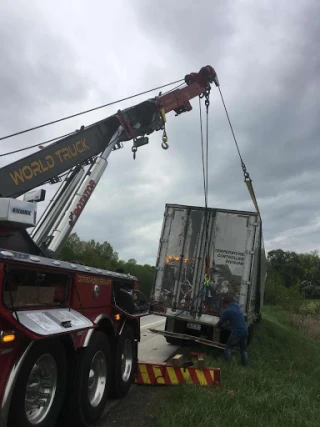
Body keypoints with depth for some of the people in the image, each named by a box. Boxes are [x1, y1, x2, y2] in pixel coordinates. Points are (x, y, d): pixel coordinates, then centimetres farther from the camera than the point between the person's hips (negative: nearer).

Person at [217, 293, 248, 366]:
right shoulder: (237, 307, 10)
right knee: (243, 349, 23)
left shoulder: (227, 311, -10)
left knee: (228, 348, 12)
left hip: (236, 333, -6)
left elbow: (220, 322, -1)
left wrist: (218, 325, 21)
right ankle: (244, 364, 25)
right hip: (245, 331, 6)